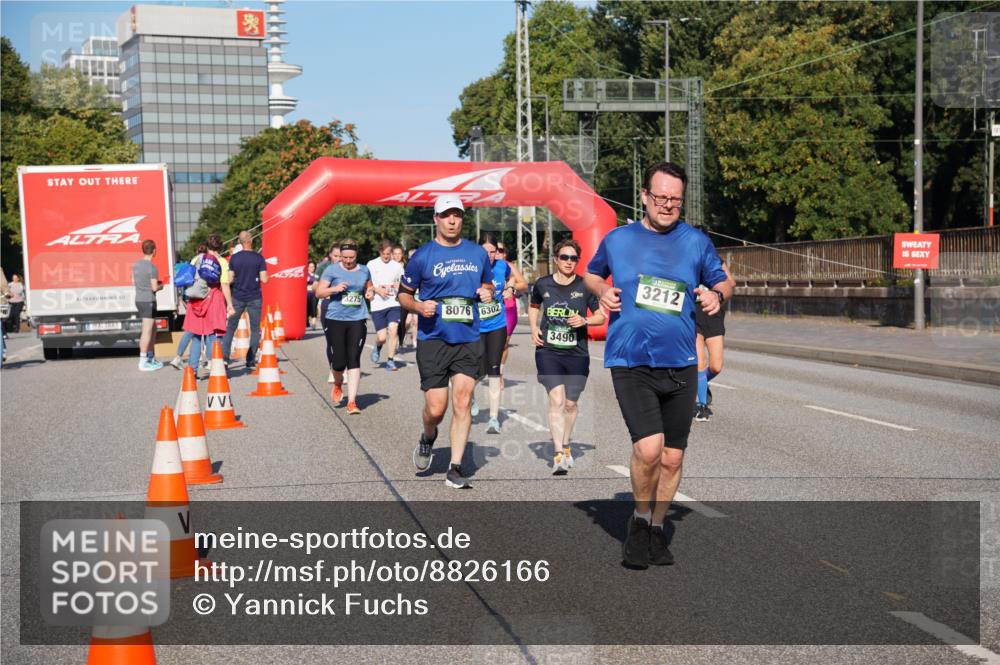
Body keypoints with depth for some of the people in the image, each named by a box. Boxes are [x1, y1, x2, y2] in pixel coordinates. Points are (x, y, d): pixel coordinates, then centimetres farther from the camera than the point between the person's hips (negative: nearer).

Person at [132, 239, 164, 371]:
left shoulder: (136, 264, 9)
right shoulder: (152, 267, -15)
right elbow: (154, 288, -17)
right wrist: (161, 285, 5)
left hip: (139, 299, 9)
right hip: (148, 301, -9)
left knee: (151, 329, 19)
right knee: (147, 331, -5)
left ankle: (151, 358, 26)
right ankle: (143, 362, -4)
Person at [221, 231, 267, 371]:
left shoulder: (234, 258, -2)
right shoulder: (259, 258, -6)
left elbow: (230, 279, -2)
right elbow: (264, 279, -9)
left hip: (237, 297, 1)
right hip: (254, 298, -1)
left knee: (230, 328, 9)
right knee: (255, 330, 7)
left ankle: (224, 357, -3)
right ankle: (250, 361, 4)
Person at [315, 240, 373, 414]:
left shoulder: (364, 270, 9)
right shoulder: (332, 270, 0)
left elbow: (369, 287, 27)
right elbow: (318, 292, -2)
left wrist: (370, 292, 3)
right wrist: (335, 288, -20)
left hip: (357, 319, 2)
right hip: (336, 319, -2)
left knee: (354, 359, -7)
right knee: (339, 361, -1)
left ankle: (352, 401, -6)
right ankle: (338, 384, 34)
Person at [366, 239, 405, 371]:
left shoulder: (397, 266, 7)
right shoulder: (372, 265, 3)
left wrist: (399, 285, -7)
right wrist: (377, 290, -11)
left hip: (393, 303, 1)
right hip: (377, 305, -1)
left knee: (393, 330, -14)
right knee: (382, 337, -4)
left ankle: (390, 361, -3)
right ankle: (377, 347, 33)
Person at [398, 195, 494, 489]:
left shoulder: (478, 253, 9)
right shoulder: (422, 256, -1)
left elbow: (488, 283, 24)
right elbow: (403, 294, 7)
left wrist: (487, 293, 0)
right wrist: (419, 306, -14)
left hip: (468, 340, 2)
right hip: (433, 340, -2)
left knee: (462, 403, -5)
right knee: (436, 408, -3)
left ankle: (455, 468, 2)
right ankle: (428, 438, 31)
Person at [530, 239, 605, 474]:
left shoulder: (586, 287, 0)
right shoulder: (543, 285, 3)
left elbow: (601, 316, 8)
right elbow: (533, 307, 23)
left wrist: (584, 321, -11)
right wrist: (534, 328, 6)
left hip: (577, 354, 1)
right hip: (548, 351, -1)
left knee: (570, 403, 9)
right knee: (556, 399, -15)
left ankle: (566, 446, 34)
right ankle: (559, 455, -18)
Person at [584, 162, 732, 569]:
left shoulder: (696, 241, 5)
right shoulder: (617, 240, 5)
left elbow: (721, 280, 17)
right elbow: (592, 273, 22)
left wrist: (717, 295, -5)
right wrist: (602, 292, 1)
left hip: (680, 366, 3)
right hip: (630, 363, -2)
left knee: (672, 458, 10)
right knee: (648, 448, -20)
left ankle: (656, 528, 31)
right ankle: (640, 518, 7)